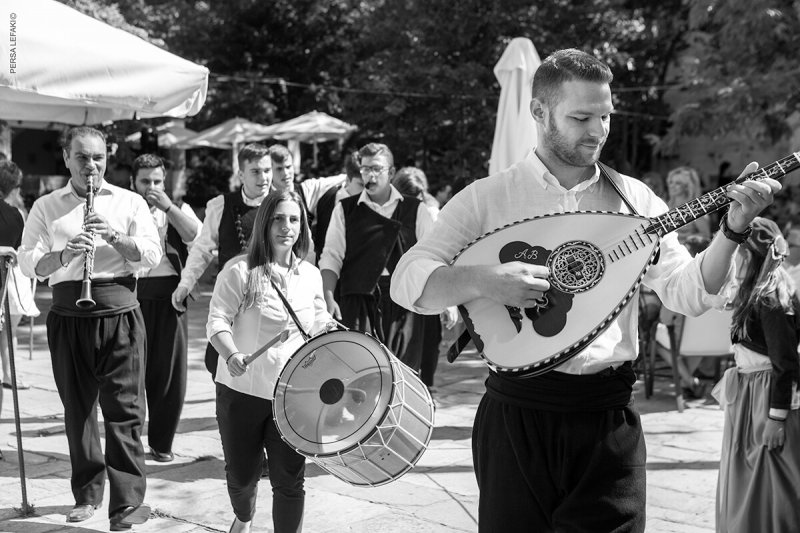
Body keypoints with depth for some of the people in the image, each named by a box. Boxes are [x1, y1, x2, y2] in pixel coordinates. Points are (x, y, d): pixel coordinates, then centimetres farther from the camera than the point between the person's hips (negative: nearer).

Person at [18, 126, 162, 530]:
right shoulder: (46, 207, 10)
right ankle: (86, 494, 25)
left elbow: (152, 256, -3)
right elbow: (27, 262, 0)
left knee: (124, 409, -4)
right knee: (77, 408, 10)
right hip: (69, 315, 2)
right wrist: (62, 256, -19)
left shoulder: (130, 202, 7)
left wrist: (112, 236, -18)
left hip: (119, 311, -2)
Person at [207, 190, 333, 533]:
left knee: (289, 481, -2)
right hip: (242, 390, -2)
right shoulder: (240, 270, -8)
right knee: (241, 474, 14)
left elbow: (319, 325, 18)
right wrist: (231, 355, -31)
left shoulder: (311, 276, 6)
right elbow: (217, 321, -14)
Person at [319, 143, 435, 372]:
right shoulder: (345, 209, 10)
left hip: (403, 305, 0)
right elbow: (331, 257, 5)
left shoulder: (415, 210, 9)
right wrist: (328, 298, -8)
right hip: (358, 303, 0)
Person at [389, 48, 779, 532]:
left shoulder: (634, 198, 6)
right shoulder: (487, 197, -2)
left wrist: (734, 228, -12)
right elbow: (407, 281, -8)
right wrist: (484, 281, -25)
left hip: (608, 418, 2)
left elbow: (688, 295, 1)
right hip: (518, 414, -1)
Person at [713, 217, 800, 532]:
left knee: (767, 492, 1)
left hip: (767, 401, -9)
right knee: (745, 491, 16)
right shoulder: (756, 296, 9)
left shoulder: (768, 301, -19)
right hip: (750, 398, 9)